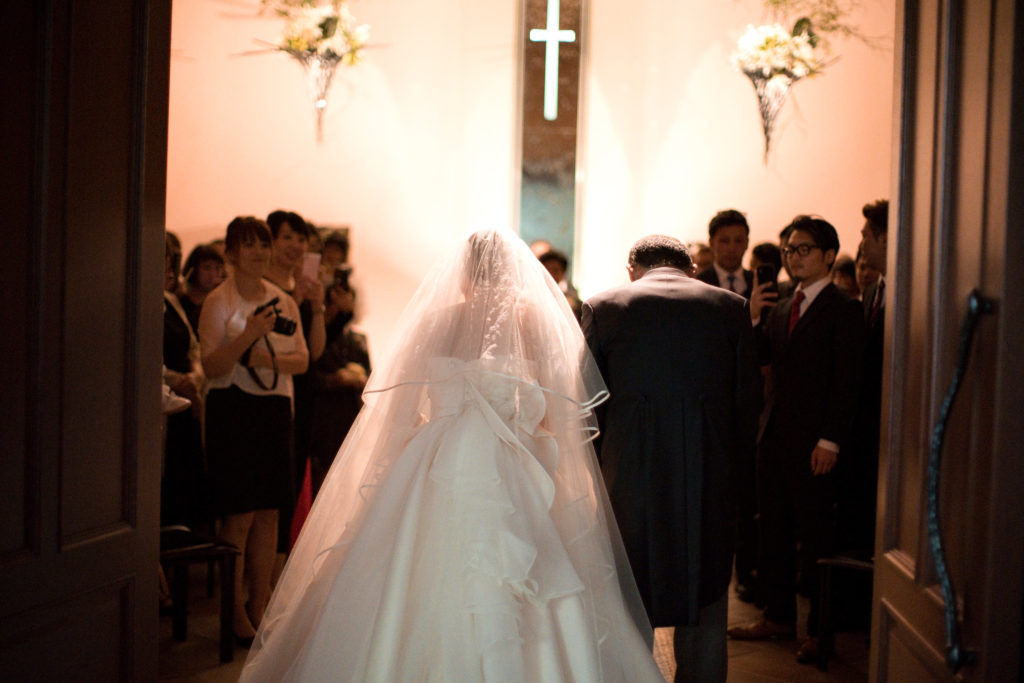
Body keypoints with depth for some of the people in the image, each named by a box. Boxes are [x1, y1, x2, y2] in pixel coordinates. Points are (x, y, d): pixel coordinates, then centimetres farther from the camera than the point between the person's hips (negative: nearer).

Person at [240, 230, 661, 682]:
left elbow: (397, 413, 7)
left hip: (435, 476, 2)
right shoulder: (536, 322, 0)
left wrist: (397, 479, 16)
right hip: (511, 483, -1)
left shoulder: (435, 320, 4)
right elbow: (558, 418, -2)